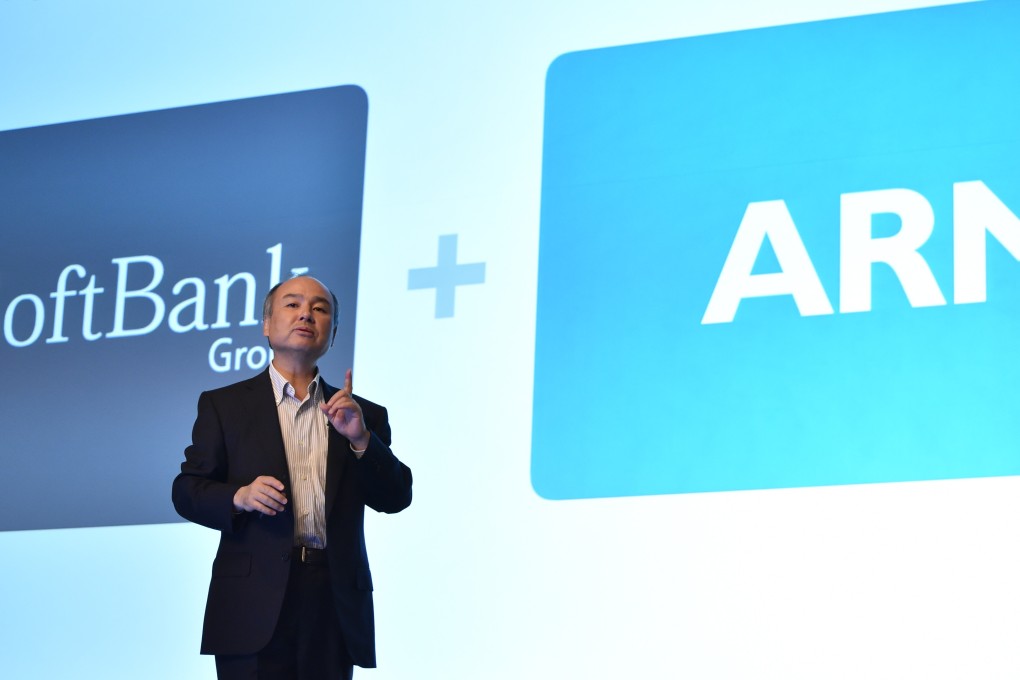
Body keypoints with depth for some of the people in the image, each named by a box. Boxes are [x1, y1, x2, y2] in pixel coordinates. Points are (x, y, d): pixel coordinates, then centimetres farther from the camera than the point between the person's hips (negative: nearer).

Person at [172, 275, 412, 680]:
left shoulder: (363, 415, 16)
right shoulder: (224, 404, 12)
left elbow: (396, 498, 8)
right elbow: (187, 492, 7)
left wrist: (360, 439, -7)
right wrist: (239, 496, -13)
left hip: (336, 607, 2)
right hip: (254, 605, -2)